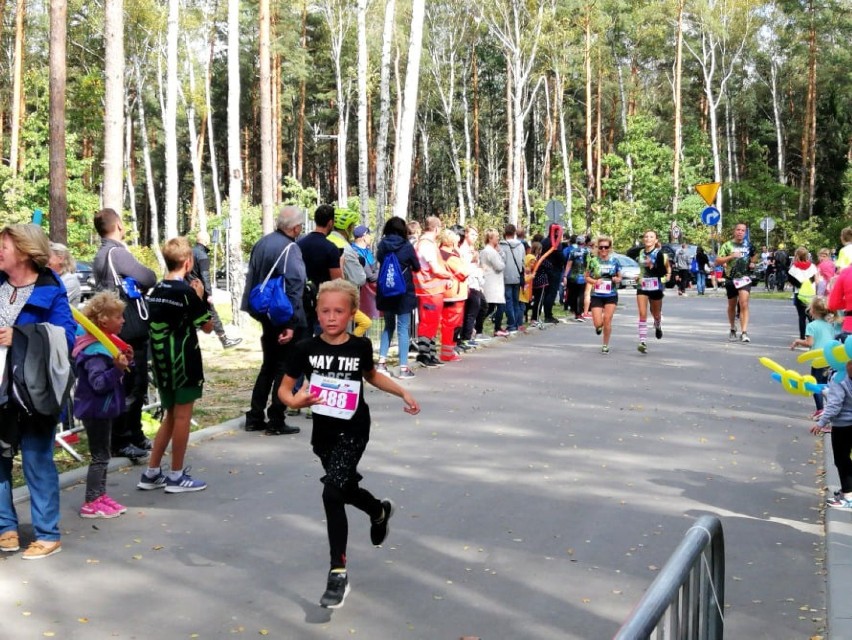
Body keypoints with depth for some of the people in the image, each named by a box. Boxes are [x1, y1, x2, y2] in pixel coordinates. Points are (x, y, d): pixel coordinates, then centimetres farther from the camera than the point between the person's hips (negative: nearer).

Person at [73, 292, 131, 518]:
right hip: (96, 409, -10)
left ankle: (100, 496, 28)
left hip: (103, 408, 10)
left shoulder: (107, 343, 7)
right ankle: (91, 503, 5)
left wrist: (124, 362, 2)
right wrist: (118, 368, -40)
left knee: (102, 454, 18)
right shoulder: (96, 351, -24)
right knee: (99, 455, -3)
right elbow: (98, 383, -31)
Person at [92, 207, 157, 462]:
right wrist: (140, 283, 0)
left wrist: (135, 284, -2)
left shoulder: (100, 257, 16)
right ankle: (121, 441, -1)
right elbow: (149, 279, -20)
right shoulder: (117, 253, -16)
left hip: (123, 329, 10)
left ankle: (134, 436, 24)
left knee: (137, 385, 16)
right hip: (131, 330, -10)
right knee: (130, 386, -5)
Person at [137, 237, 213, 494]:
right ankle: (177, 476, 7)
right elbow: (207, 326, -9)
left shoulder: (156, 291, 7)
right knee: (182, 417, 2)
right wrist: (201, 298, 0)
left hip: (162, 362, 7)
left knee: (170, 416, 17)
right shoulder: (187, 291, -14)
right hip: (184, 362, -7)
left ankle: (151, 473, 18)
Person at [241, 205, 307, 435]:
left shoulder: (262, 243, 8)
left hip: (265, 314, 8)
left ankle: (255, 417, 21)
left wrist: (255, 309, 20)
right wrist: (291, 324, -22)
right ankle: (276, 422, 6)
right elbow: (292, 288, -22)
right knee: (284, 368, 2)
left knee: (268, 365, 19)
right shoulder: (290, 249, -18)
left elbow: (252, 277, 14)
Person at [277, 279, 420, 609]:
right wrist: (294, 401, -25)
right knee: (346, 489, 22)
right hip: (323, 432, 3)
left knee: (332, 493, -19)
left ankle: (338, 572, -11)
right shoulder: (306, 349, -10)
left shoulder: (361, 346, -8)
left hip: (353, 431, -3)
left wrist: (403, 393, 7)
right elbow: (284, 387, -4)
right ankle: (380, 511, 57)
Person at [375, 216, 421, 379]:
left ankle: (382, 362, 9)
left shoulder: (382, 245, -3)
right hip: (404, 292, -4)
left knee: (389, 326, 18)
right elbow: (417, 267, 3)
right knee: (403, 328, 1)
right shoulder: (407, 247, -10)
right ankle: (403, 367, 0)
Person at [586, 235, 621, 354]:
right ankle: (599, 326, 32)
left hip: (611, 296, 1)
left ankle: (606, 345, 11)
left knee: (607, 320, -6)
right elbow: (587, 277, 4)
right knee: (598, 323, -7)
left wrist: (616, 279, -11)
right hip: (596, 295, -1)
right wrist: (595, 281, -15)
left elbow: (620, 277, 12)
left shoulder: (614, 261, 2)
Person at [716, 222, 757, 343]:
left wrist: (752, 263, 8)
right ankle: (733, 329, 35)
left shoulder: (748, 245, 7)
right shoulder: (727, 245, -3)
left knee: (744, 305, -15)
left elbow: (753, 255, 28)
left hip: (744, 278, 0)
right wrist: (731, 256, -23)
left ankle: (744, 332, -18)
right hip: (731, 279, 0)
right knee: (732, 306, 14)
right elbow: (718, 261, -11)